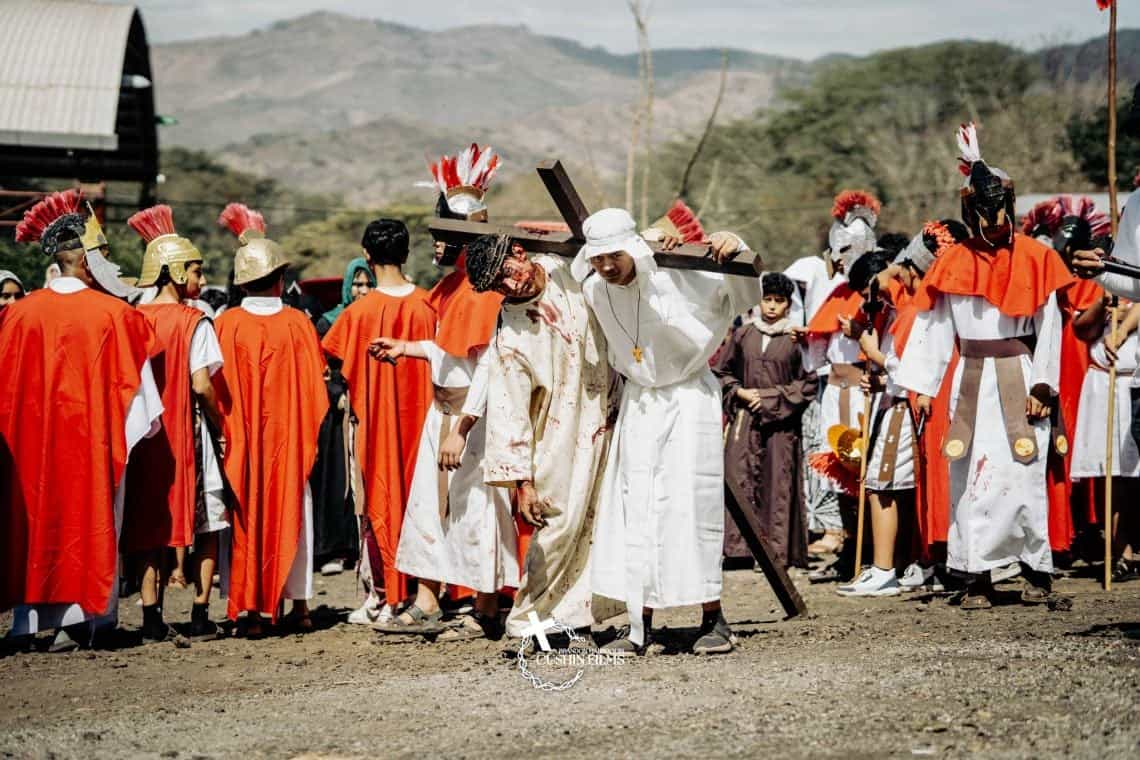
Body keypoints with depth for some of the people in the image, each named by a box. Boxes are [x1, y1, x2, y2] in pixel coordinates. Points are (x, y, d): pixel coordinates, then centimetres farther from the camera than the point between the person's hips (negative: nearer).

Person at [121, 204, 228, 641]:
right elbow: (201, 384, -16)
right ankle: (200, 613, 2)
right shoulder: (193, 322, -9)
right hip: (188, 434, -4)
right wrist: (219, 423, -2)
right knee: (206, 522, 6)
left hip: (147, 433, 4)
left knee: (151, 523, 9)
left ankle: (152, 616, 5)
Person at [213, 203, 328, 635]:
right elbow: (315, 387, -1)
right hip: (290, 438, 1)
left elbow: (215, 388, -6)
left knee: (245, 514, 4)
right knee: (292, 510, 11)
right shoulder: (297, 323, -5)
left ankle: (251, 608, -1)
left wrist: (224, 431, 5)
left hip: (240, 439, -1)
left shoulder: (226, 324, -8)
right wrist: (308, 432, 10)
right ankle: (299, 603, 13)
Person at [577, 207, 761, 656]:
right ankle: (639, 626, 4)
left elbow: (745, 295, -18)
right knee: (634, 509, 1)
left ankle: (713, 619, 0)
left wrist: (734, 251, -33)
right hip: (637, 403, 5)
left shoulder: (677, 277, -21)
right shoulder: (594, 289, -6)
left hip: (688, 398, -4)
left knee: (690, 502, -9)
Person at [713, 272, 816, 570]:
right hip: (745, 418, 2)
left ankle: (778, 550, 1)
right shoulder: (743, 334, 9)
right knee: (738, 476, -7)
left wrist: (771, 397, -6)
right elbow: (722, 372, 16)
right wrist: (740, 392, -1)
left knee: (778, 483, -4)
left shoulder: (795, 339, 2)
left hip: (781, 421, -2)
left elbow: (809, 383, 1)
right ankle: (740, 546, -4)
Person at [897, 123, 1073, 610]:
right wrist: (923, 387, 3)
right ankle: (977, 577, 3)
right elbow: (931, 327, 7)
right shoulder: (953, 264, 7)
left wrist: (1042, 387, -6)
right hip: (970, 382, 3)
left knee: (1021, 475, -6)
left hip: (1018, 381, -2)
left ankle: (1037, 571, 4)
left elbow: (1049, 328, 0)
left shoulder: (1034, 259, 1)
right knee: (968, 477, 0)